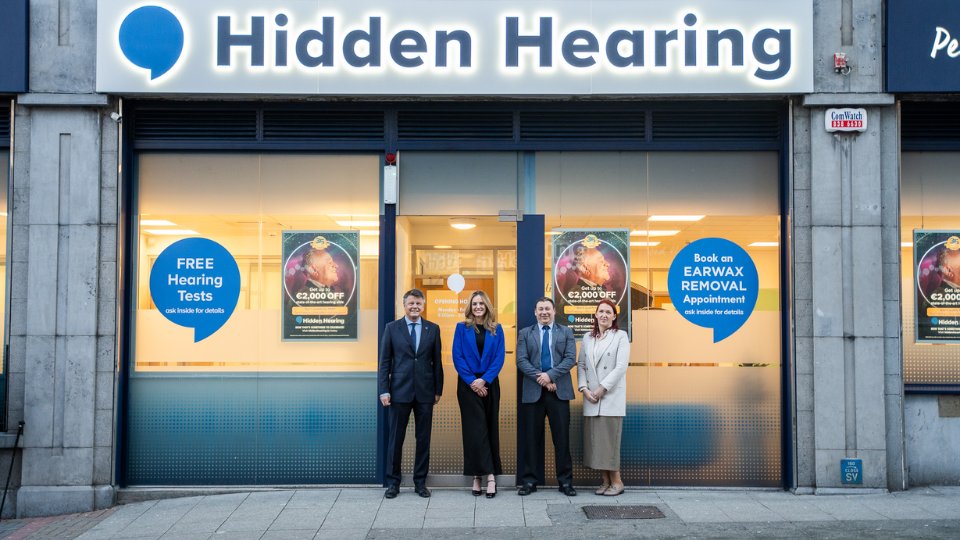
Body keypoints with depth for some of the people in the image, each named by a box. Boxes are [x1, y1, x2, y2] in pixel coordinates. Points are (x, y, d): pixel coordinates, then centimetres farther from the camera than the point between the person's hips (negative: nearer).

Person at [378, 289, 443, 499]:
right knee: (395, 438, 5)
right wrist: (384, 390, -6)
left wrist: (438, 390, 5)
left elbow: (437, 361, 7)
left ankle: (420, 482, 19)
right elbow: (384, 362, 1)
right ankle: (393, 482, 16)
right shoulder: (392, 328, 2)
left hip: (425, 392, 1)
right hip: (399, 391, -1)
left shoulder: (433, 329, 5)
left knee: (423, 439, 7)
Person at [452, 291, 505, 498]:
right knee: (475, 428, -5)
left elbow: (499, 358, -1)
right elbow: (457, 357, -3)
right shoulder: (462, 328, 3)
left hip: (489, 385, 2)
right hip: (468, 385, -2)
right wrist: (472, 381, -12)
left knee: (490, 427, 2)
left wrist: (484, 380, -13)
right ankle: (489, 474, -3)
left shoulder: (496, 329, 6)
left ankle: (478, 476, 7)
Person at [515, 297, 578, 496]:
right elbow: (521, 360, -1)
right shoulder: (525, 333, 10)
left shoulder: (566, 332, 10)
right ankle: (531, 480, 12)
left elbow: (571, 358, -2)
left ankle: (565, 481, 10)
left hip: (559, 390, 0)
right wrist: (540, 378, -12)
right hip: (533, 391, 0)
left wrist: (550, 375, -14)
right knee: (532, 438, 4)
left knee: (562, 438, 2)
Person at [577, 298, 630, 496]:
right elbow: (581, 365, 10)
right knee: (594, 439, 3)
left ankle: (616, 481, 6)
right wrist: (584, 388, -4)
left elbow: (621, 367, -9)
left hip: (611, 396, -4)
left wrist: (602, 388, -13)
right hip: (591, 397, 4)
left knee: (609, 438, -5)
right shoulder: (587, 337, 13)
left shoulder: (621, 336, 0)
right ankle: (605, 481, 11)